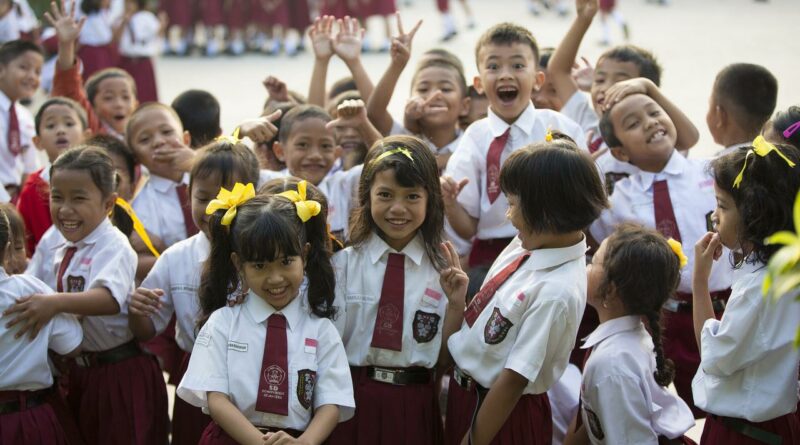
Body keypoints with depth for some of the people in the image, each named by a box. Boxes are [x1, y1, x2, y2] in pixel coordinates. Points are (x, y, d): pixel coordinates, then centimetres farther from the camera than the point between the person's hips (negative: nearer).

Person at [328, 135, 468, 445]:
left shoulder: (443, 268, -1)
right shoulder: (344, 263, -3)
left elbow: (444, 357, 0)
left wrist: (456, 304, -12)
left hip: (415, 408, 1)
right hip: (354, 401, -1)